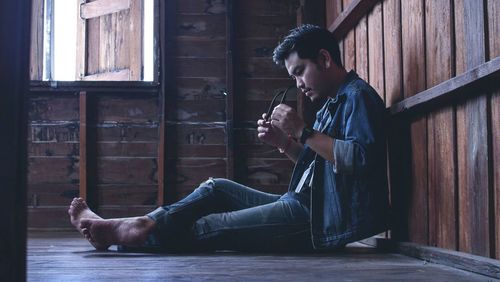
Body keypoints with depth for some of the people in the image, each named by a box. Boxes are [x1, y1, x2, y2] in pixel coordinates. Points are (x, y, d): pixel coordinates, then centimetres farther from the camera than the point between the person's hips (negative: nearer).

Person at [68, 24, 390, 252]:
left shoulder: (358, 96, -10)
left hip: (320, 219, -10)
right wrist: (284, 142, 5)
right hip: (307, 206, 10)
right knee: (217, 189, 9)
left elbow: (361, 159, -24)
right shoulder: (334, 103, 21)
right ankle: (143, 225, 1)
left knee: (204, 228, -7)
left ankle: (130, 233, 3)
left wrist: (304, 133, -20)